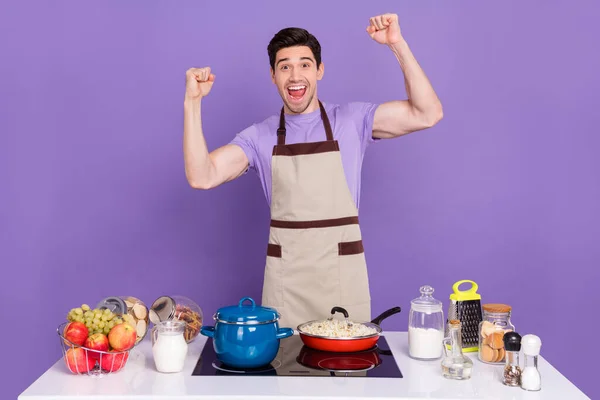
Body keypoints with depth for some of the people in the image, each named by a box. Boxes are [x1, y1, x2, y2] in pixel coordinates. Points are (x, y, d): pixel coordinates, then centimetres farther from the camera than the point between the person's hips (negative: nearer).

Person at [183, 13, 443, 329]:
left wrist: (398, 45, -12)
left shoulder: (352, 121, 2)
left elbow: (427, 115, -6)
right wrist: (193, 102, -13)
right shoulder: (259, 137, 4)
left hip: (343, 275, 0)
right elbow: (202, 177, -7)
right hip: (285, 276, 1)